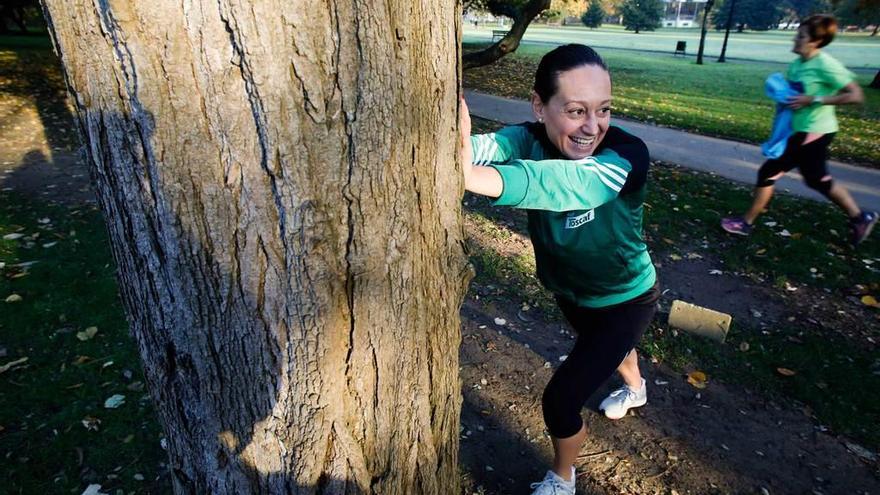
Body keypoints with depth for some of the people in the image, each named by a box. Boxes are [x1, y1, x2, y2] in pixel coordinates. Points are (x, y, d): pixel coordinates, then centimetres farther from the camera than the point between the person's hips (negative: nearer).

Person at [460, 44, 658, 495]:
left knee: (560, 400, -5)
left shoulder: (627, 156, -35)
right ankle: (635, 389, 70)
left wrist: (467, 175, -74)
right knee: (604, 345, 33)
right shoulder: (531, 139, -22)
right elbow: (491, 147, -44)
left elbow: (565, 182, -56)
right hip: (570, 291, 5)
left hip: (626, 300, -5)